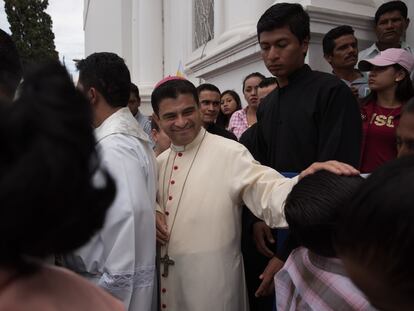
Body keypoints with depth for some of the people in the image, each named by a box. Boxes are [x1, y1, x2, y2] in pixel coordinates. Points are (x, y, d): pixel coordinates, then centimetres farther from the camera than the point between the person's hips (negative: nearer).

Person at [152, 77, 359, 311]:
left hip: (213, 279, -5)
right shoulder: (161, 161, 2)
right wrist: (153, 212, -6)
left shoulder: (229, 152, -19)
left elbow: (268, 193, -31)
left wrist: (302, 185, -51)